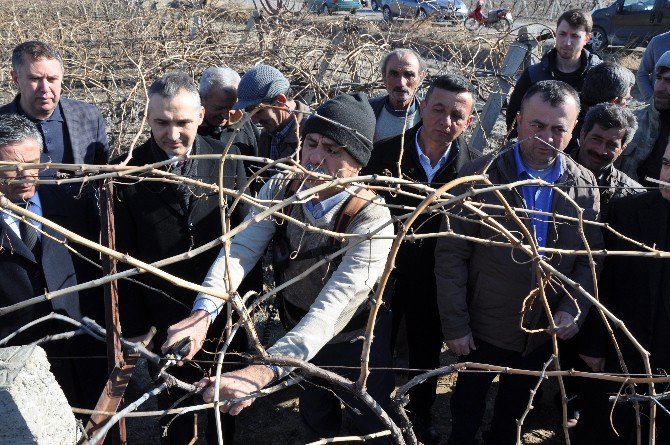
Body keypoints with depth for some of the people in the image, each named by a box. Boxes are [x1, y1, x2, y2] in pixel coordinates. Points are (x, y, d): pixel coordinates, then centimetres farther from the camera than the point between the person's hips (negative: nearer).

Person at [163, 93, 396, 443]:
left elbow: (331, 308, -42)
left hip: (355, 347, -4)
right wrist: (202, 314, -46)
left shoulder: (372, 222, -34)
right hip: (297, 337, 4)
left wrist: (261, 372, -55)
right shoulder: (279, 190, -17)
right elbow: (240, 251, -26)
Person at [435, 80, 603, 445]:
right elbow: (451, 255, -14)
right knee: (467, 410, 18)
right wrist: (455, 325, -14)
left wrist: (573, 308, -13)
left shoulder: (585, 185, -5)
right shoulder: (480, 176, -17)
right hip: (483, 329, -3)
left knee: (514, 408, 26)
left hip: (543, 331, 3)